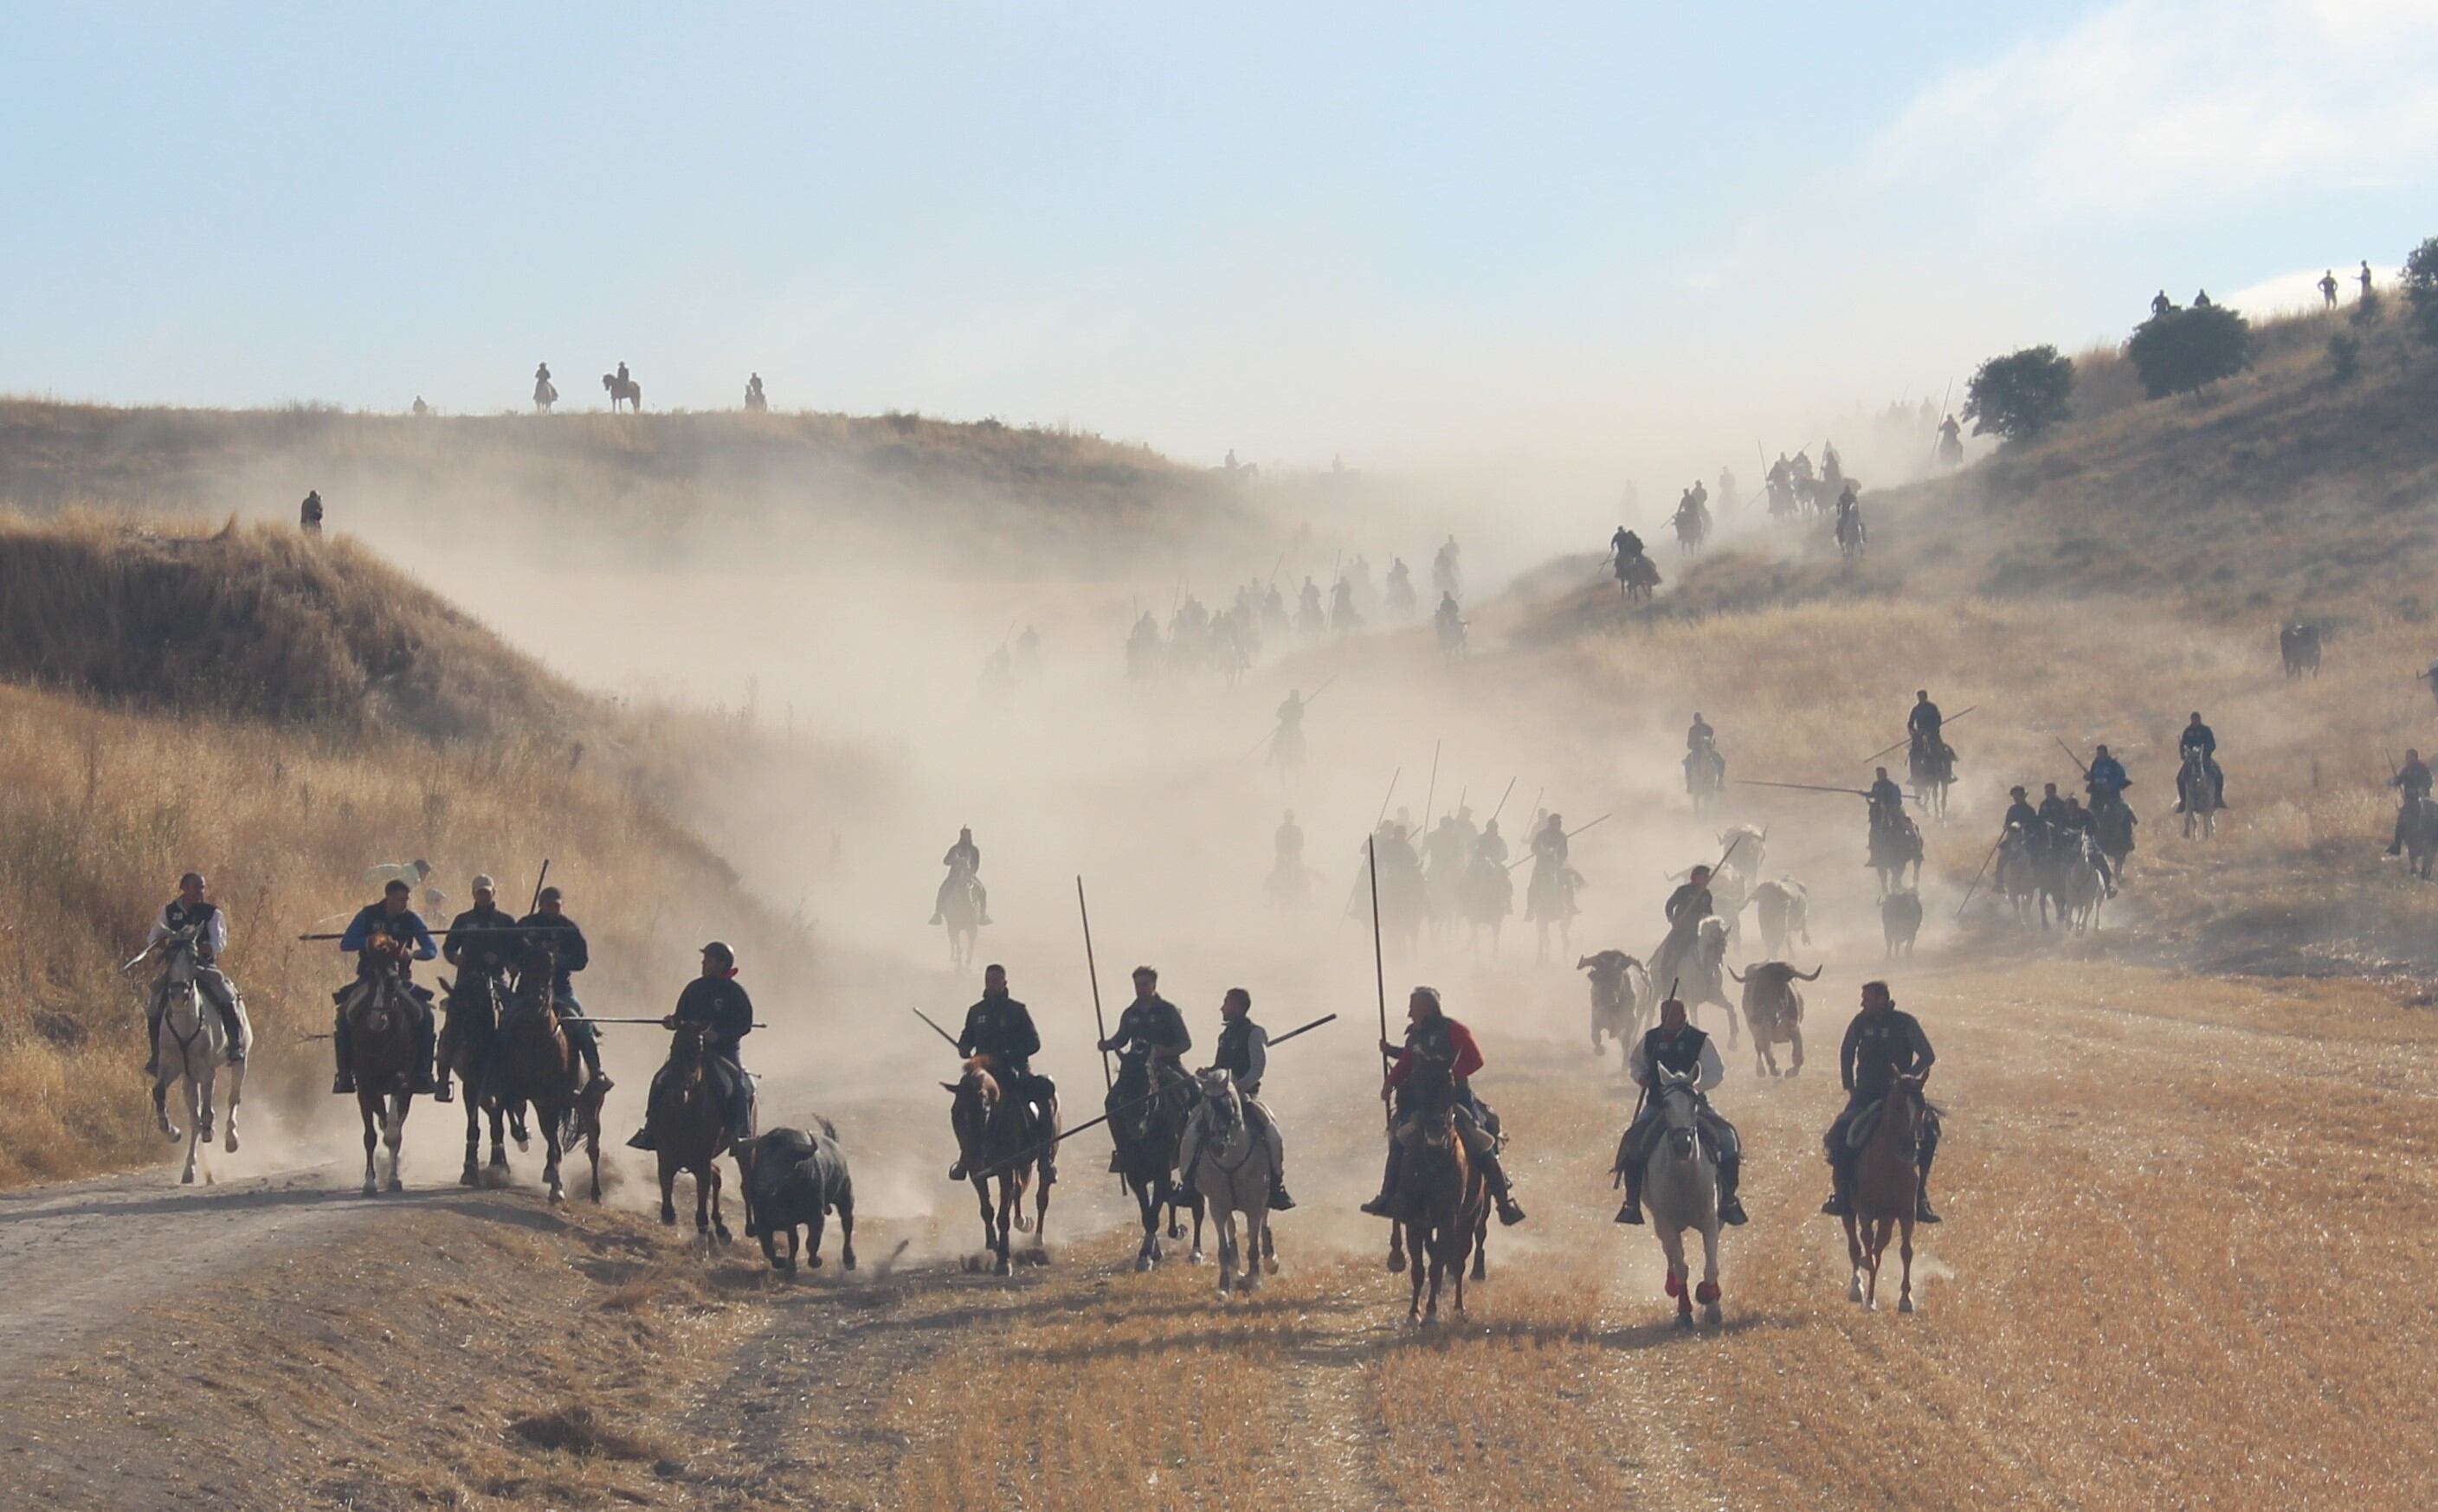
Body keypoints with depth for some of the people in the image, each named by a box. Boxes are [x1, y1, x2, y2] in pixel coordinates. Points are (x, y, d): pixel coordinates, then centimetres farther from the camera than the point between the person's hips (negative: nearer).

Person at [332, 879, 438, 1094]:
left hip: (400, 980, 1)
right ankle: (344, 1072, -15)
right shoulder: (368, 915, -2)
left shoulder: (411, 920, 0)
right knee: (345, 1015, -25)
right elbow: (345, 945, -7)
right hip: (368, 978, -1)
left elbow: (431, 950, -2)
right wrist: (369, 941, -25)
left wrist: (413, 953, -24)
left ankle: (422, 1072, -14)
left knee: (425, 1016, -23)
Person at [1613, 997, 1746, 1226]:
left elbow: (1716, 1073, -6)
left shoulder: (1700, 1041, -7)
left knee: (1727, 1139, -19)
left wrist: (1693, 1085, -22)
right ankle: (1632, 1203, -11)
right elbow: (1634, 1061, 18)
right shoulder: (1651, 1039, 1)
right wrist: (1640, 1077, -4)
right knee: (1633, 1142, -22)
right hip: (1657, 1103, 1)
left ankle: (1728, 1200, -4)